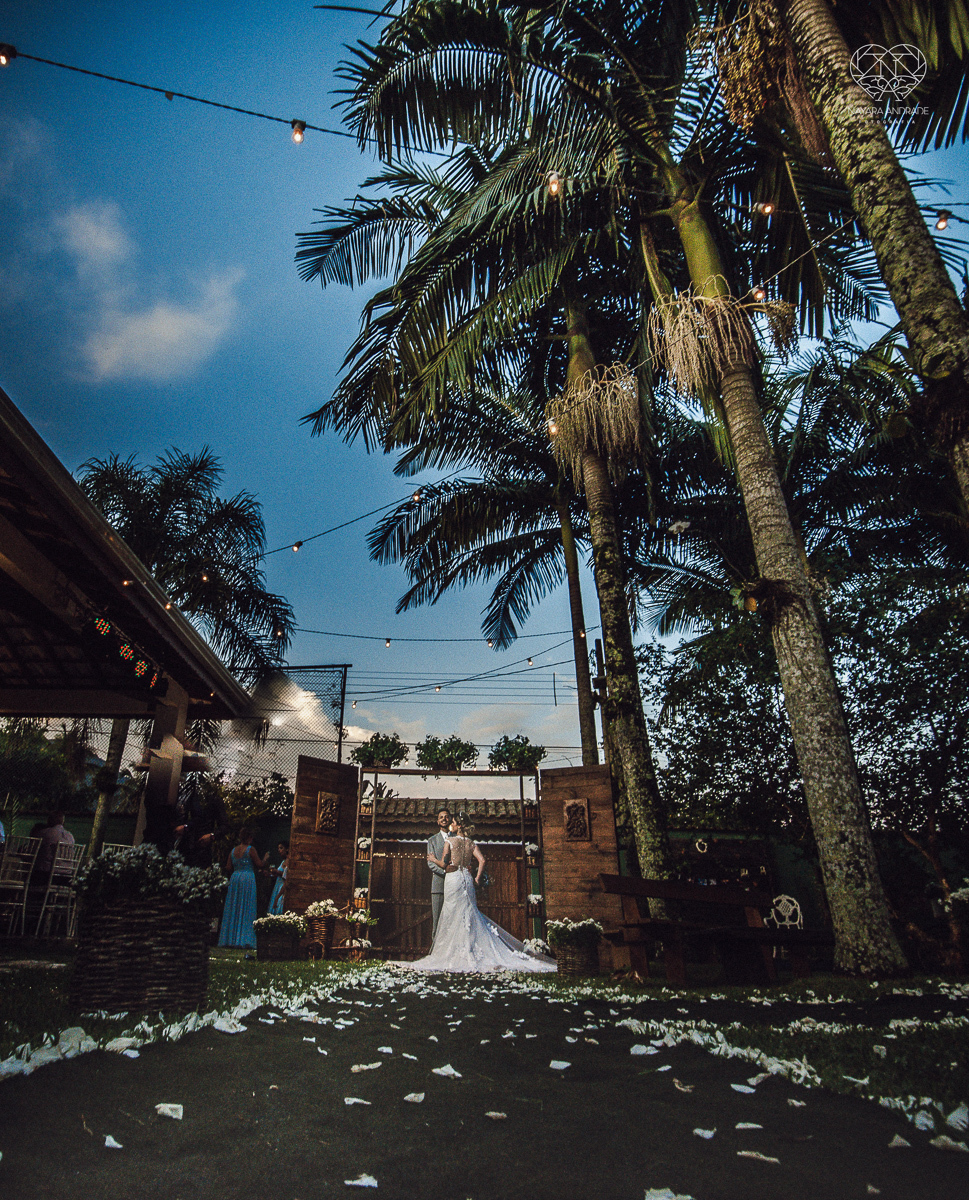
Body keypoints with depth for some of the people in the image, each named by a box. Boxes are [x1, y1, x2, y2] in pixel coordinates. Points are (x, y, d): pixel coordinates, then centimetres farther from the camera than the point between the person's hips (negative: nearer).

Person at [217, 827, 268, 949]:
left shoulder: (233, 850, 9)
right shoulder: (250, 849, -8)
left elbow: (228, 868, 10)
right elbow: (260, 865, -7)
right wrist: (265, 858, 11)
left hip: (235, 879, 6)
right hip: (248, 878, -6)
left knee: (233, 908, 11)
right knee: (246, 910, 0)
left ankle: (230, 938, 14)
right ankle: (244, 939, -1)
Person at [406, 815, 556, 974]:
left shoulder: (450, 841, -5)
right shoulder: (470, 842, 10)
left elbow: (444, 863, -8)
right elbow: (481, 861, 1)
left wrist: (433, 859, 10)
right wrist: (477, 878, 6)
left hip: (453, 878, -5)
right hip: (467, 878, 5)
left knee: (454, 915, 1)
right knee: (469, 913, 11)